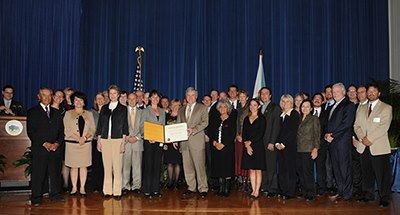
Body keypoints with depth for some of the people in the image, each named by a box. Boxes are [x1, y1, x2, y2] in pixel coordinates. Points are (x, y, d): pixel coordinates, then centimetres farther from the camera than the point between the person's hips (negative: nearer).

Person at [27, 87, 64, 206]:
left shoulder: (56, 113, 17)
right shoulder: (32, 112, 4)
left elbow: (61, 131, 14)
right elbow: (31, 132, -3)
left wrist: (57, 143, -3)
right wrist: (44, 143, -11)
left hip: (55, 148, 4)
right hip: (39, 148, -3)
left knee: (55, 173, 5)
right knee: (38, 173, -2)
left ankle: (55, 195, 15)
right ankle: (36, 198, 6)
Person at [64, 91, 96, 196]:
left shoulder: (89, 114, 12)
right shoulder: (68, 114, 7)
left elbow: (93, 129, 5)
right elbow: (67, 130, -2)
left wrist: (85, 137, -13)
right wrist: (78, 138, -14)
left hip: (86, 143, 1)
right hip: (72, 143, -1)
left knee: (84, 166, 2)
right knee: (74, 166, 2)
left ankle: (82, 188, 7)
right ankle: (74, 187, 10)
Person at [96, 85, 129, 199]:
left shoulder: (123, 109, 5)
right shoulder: (104, 108, 13)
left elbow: (125, 127, 2)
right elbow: (100, 125, 14)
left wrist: (123, 142, -6)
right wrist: (98, 140, 6)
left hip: (117, 140, -3)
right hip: (105, 140, 3)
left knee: (117, 167, -4)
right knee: (107, 167, 5)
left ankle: (117, 192, 3)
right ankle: (107, 191, 12)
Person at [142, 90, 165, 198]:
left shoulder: (162, 111, 14)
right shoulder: (146, 110, 2)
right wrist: (148, 137, -17)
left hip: (159, 141, 4)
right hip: (149, 141, -4)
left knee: (157, 165, 6)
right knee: (148, 165, -3)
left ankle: (156, 189, 12)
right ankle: (147, 190, 3)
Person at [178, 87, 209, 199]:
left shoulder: (202, 108, 7)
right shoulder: (181, 110, 20)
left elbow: (205, 122, -4)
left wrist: (193, 130, -16)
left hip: (197, 140, -4)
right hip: (184, 141, 4)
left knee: (200, 166, -6)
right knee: (187, 167, 5)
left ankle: (203, 189, 2)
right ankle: (191, 188, 14)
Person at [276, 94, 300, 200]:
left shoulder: (295, 114, -2)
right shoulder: (280, 115, 17)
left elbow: (293, 131, -9)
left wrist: (284, 143, -12)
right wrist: (277, 143, 0)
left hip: (290, 146, -5)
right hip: (280, 146, 5)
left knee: (290, 168, -3)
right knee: (281, 169, 4)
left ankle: (290, 192, 3)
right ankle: (283, 191, 12)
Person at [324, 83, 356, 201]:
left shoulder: (349, 105, -3)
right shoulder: (333, 106, 21)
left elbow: (346, 124, -13)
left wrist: (332, 135, -13)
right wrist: (327, 134, 1)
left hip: (342, 141, -8)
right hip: (332, 141, 8)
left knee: (344, 168, -4)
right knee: (336, 168, 9)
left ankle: (346, 194, 3)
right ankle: (340, 191, 17)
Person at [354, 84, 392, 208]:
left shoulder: (386, 108, 2)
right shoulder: (361, 108, 17)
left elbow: (384, 127, -9)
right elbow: (357, 125, 10)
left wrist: (370, 139, -14)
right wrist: (362, 138, -8)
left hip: (379, 147, -4)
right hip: (364, 147, 4)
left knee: (382, 174, -3)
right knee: (366, 173, 10)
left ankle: (384, 198, 6)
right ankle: (368, 195, 21)